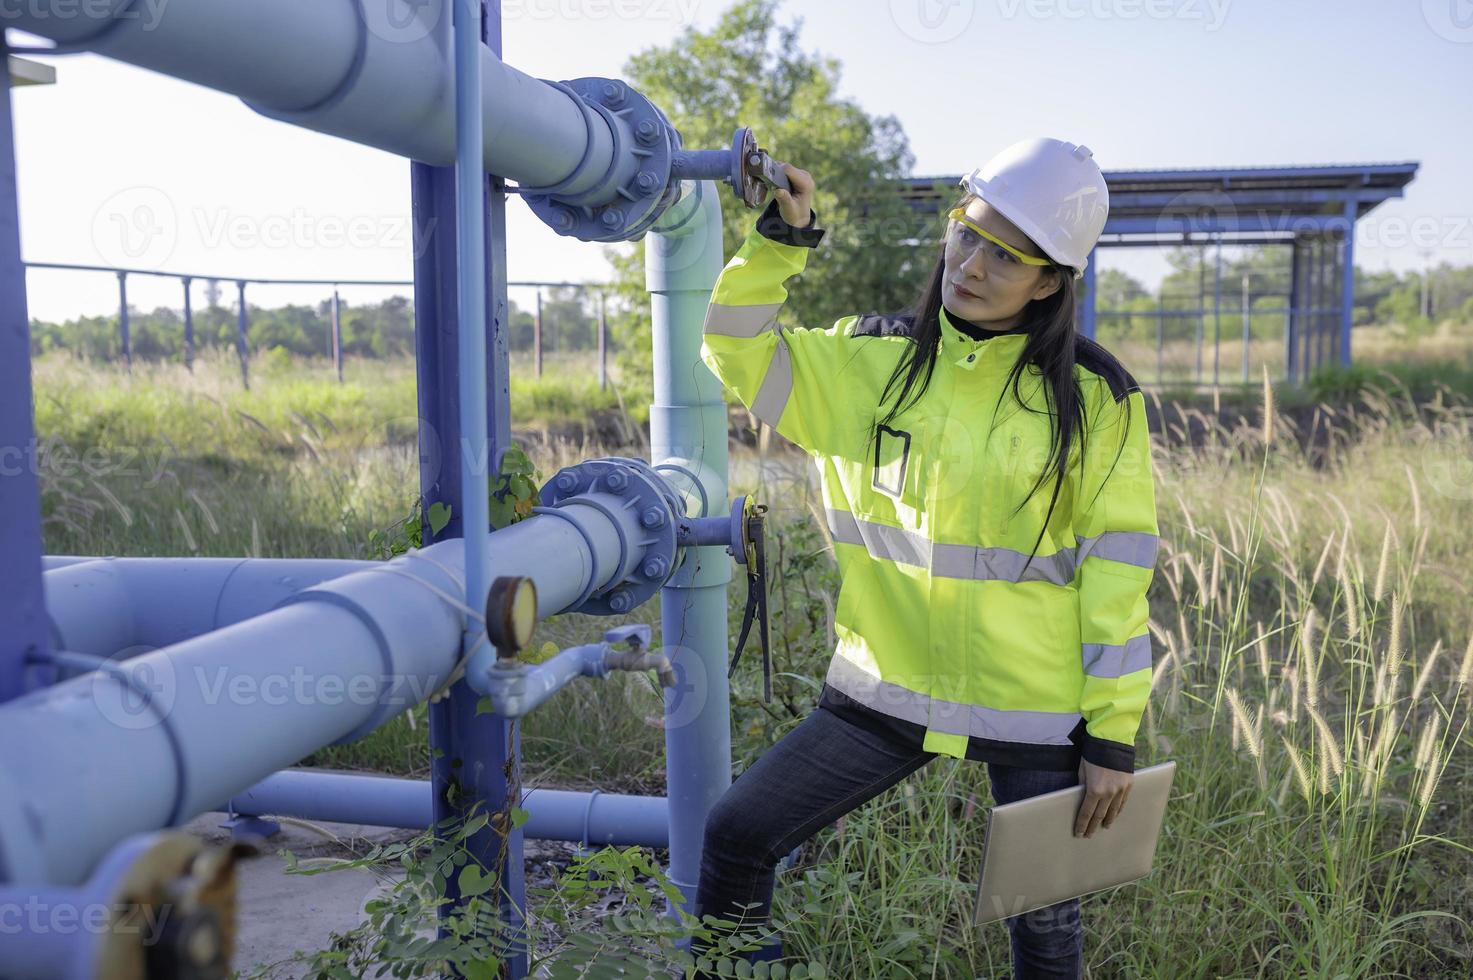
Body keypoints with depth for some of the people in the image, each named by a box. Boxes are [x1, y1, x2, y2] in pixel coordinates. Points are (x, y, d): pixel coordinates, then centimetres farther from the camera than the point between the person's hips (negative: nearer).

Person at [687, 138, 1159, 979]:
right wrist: (778, 242, -10)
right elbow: (741, 354, 3)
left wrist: (1115, 736, -7)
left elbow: (1117, 575, -7)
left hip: (1036, 712, -2)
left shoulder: (1094, 399, -8)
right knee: (737, 837, 2)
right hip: (888, 689, 3)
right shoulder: (871, 360, 0)